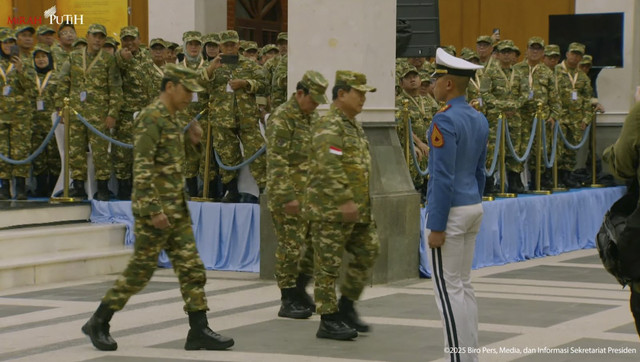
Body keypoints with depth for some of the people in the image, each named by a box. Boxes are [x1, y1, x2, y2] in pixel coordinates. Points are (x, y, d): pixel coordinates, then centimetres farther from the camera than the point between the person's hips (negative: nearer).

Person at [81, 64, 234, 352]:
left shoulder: (171, 118, 14)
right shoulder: (151, 117, -15)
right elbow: (141, 166, -23)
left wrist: (187, 132, 27)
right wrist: (153, 209, -27)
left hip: (177, 209, 9)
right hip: (156, 208, -9)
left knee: (191, 268, 4)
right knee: (141, 270, -1)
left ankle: (199, 330, 4)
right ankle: (98, 323, 11)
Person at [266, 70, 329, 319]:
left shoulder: (313, 117, 14)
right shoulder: (281, 119, -13)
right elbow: (277, 161, -19)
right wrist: (287, 196, -23)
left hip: (311, 193, 8)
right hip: (289, 194, -8)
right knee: (291, 245, -4)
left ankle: (299, 290, 24)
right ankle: (288, 302, 4)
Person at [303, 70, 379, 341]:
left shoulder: (353, 126, 17)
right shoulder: (329, 126, -14)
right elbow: (329, 167, -25)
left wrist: (360, 203, 23)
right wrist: (345, 201, -28)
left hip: (356, 210, 9)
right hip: (330, 208, -9)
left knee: (368, 252, 9)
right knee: (328, 265, -2)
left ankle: (346, 308, 19)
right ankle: (328, 322, 3)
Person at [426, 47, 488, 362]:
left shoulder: (444, 120, -18)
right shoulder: (479, 120, 10)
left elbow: (443, 177, -21)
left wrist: (437, 227, -18)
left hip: (449, 211, -9)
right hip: (473, 207, 9)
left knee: (448, 290, -4)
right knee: (463, 286, 14)